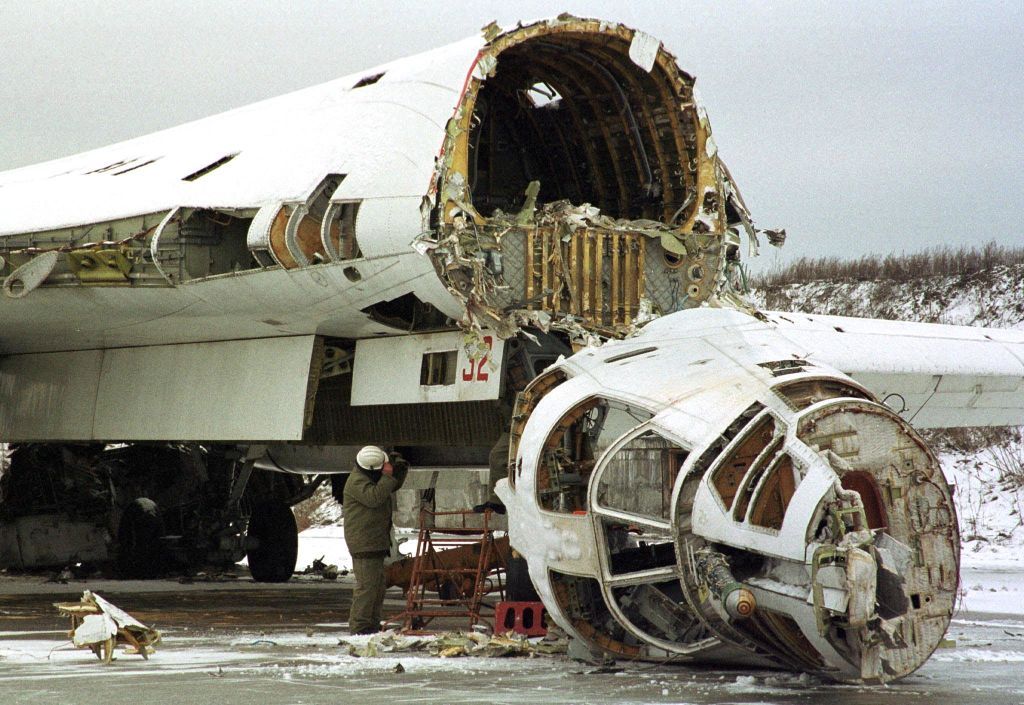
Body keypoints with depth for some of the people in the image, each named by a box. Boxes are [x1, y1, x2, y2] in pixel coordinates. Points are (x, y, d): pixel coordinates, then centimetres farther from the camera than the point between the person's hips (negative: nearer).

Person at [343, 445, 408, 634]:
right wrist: (387, 476, -25)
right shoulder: (357, 481, -16)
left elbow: (394, 485, 25)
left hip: (376, 542, 10)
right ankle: (359, 625, -10)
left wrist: (400, 470, 5)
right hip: (364, 543, -10)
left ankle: (373, 624, 21)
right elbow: (373, 497, -29)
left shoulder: (372, 477, 14)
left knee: (378, 584, 14)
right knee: (367, 584, -12)